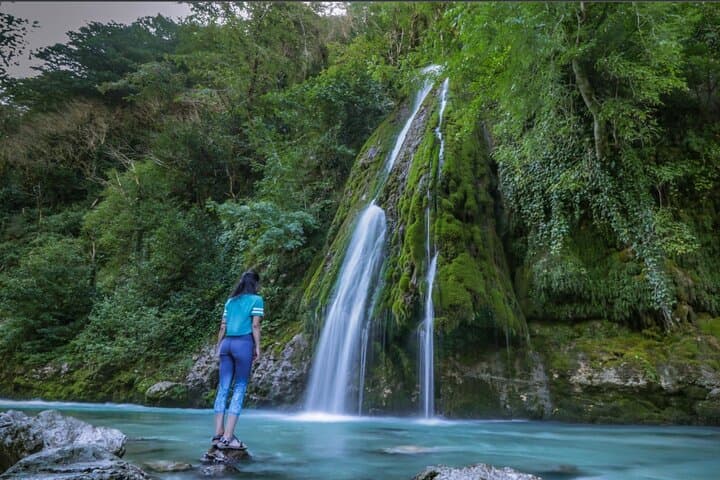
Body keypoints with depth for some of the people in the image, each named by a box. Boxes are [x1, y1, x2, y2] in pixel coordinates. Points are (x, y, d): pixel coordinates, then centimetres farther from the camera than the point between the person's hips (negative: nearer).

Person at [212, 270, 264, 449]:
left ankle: (218, 435, 5)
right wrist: (257, 347, -2)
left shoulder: (230, 301, 18)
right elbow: (255, 326, -5)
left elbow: (223, 326, 15)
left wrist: (218, 347, 18)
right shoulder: (256, 300, 2)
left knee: (223, 388, 6)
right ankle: (228, 437, -6)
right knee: (239, 389, -3)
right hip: (244, 343, -5)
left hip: (227, 343, 6)